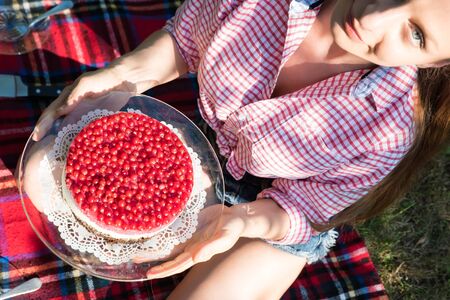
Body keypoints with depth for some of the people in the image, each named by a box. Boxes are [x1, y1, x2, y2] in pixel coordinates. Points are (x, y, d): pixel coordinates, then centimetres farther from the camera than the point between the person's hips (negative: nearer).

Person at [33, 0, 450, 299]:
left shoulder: (391, 127, -34)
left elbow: (300, 210, -20)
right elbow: (184, 39, -7)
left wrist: (241, 220, -42)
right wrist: (117, 75, -25)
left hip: (273, 218, -3)